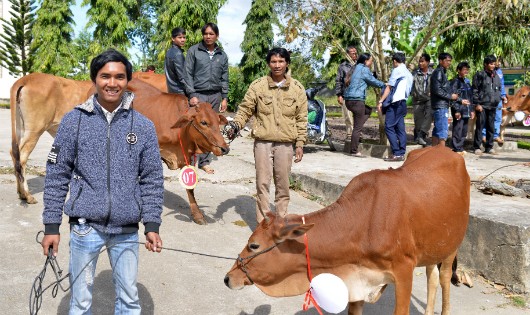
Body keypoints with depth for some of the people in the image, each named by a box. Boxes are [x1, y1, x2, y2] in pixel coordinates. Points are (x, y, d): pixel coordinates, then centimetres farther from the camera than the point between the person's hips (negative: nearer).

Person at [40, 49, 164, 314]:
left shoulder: (143, 126, 1)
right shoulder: (74, 120, -1)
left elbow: (152, 180, 3)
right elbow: (56, 175, 1)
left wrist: (152, 225, -1)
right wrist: (51, 225, -1)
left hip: (127, 230, 1)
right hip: (85, 226, -1)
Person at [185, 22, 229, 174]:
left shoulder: (222, 55, 12)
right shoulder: (194, 51, 2)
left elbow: (224, 78, 14)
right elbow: (188, 74, -1)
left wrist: (224, 98, 8)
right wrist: (192, 95, -8)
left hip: (215, 95, 3)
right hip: (198, 94, -3)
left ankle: (204, 161, 12)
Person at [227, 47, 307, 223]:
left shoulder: (297, 89, 3)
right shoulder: (257, 86, 0)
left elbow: (301, 119, 6)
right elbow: (245, 109, 5)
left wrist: (300, 144, 3)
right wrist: (236, 125, -13)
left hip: (285, 144, 1)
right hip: (262, 142, -1)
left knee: (283, 184, 7)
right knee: (262, 183, 1)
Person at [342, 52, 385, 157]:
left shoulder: (357, 68, 18)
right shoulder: (364, 69, -8)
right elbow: (373, 81, -1)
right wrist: (384, 85, 13)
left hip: (349, 100, 9)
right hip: (356, 100, -9)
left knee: (368, 110, 27)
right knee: (358, 127, -3)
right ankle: (354, 151, 2)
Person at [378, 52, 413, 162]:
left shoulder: (397, 70, -4)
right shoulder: (408, 73, 22)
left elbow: (389, 87, -9)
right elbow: (408, 90, 19)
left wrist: (380, 101, -9)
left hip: (396, 103, -9)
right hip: (403, 103, 9)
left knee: (389, 127, -9)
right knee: (400, 128, 7)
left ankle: (396, 153, -13)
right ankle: (401, 153, 6)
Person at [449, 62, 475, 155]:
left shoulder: (467, 81, 17)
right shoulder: (455, 82, -6)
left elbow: (470, 97, 21)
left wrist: (472, 110, 17)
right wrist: (456, 110, -18)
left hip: (466, 111, 8)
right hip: (459, 110, -8)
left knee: (464, 130, 10)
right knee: (457, 129, -6)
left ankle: (461, 148, 19)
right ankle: (456, 149, 0)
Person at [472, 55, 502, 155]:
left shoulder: (496, 76, 15)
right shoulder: (479, 75, -3)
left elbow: (499, 89, 22)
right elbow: (474, 90, -6)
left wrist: (498, 100, 10)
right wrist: (477, 104, -11)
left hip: (492, 106, 6)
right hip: (482, 105, -6)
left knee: (491, 127, 8)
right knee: (480, 126, -4)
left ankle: (489, 147, 15)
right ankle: (477, 147, 2)